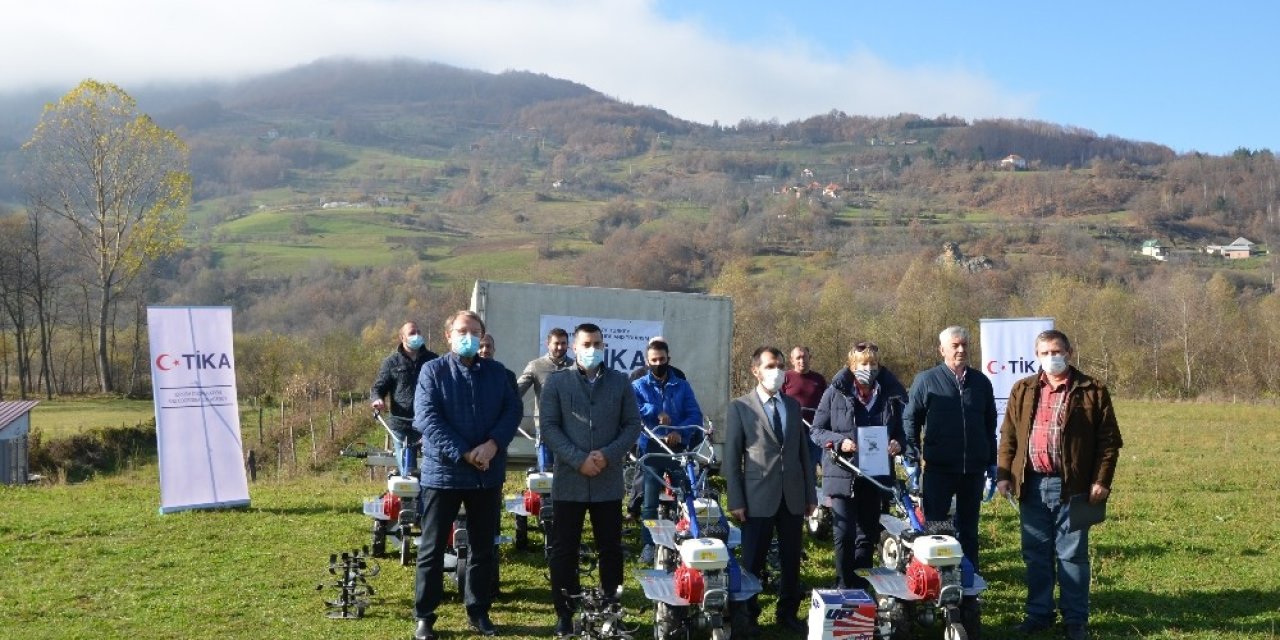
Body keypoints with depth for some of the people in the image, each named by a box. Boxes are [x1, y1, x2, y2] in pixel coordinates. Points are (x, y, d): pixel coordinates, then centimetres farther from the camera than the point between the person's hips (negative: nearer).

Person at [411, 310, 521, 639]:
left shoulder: (496, 372, 9)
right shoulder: (433, 371, -2)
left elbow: (513, 410, 1)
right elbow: (426, 417, -12)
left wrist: (493, 444, -16)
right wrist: (463, 453, -19)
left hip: (488, 474, 3)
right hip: (443, 471, -3)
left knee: (484, 547, 11)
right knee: (433, 548, 3)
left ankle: (479, 611, 24)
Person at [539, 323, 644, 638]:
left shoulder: (620, 382, 7)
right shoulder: (556, 382, 3)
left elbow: (633, 424, 4)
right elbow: (549, 426, -4)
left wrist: (608, 455, -11)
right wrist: (578, 459, -15)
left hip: (609, 481, 1)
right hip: (569, 479, -1)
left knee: (611, 549, 7)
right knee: (564, 550, 4)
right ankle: (565, 614, 14)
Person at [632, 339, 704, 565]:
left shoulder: (682, 386, 10)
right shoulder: (639, 386, 6)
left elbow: (695, 414, 1)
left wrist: (680, 431, -17)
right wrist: (655, 412, -24)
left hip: (678, 449, 1)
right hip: (651, 449, -1)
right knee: (650, 501, 1)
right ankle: (649, 544, 11)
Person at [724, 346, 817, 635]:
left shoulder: (793, 405, 12)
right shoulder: (739, 407, -2)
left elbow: (803, 451, 12)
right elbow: (731, 457, -4)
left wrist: (810, 494, 8)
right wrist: (736, 501, -9)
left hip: (793, 496, 4)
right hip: (759, 497, -4)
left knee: (792, 559, 11)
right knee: (753, 561, 5)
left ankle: (788, 613, 25)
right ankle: (747, 616, 18)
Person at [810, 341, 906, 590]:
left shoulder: (891, 395, 7)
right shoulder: (835, 393, -1)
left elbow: (901, 429, 15)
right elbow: (816, 430, 1)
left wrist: (898, 443, -8)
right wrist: (839, 441, -17)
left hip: (876, 476, 3)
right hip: (843, 475, -3)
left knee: (868, 534, 11)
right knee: (844, 534, -8)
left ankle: (863, 586, 24)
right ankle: (845, 586, 4)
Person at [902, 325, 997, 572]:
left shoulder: (980, 382, 9)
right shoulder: (926, 380, -1)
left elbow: (990, 424, 15)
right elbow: (910, 420, 1)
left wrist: (992, 462, 14)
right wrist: (912, 458, -5)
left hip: (973, 468, 3)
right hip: (938, 467, -3)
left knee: (968, 528, 13)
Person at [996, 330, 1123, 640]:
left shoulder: (1092, 391, -1)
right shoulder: (1022, 390, 9)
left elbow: (1109, 439, -2)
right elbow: (1009, 436, 11)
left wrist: (1101, 480, -9)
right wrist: (1004, 473, 2)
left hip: (1072, 485, -3)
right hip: (1032, 484, 3)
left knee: (1072, 555, 4)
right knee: (1036, 554, 11)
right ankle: (1039, 612, 22)